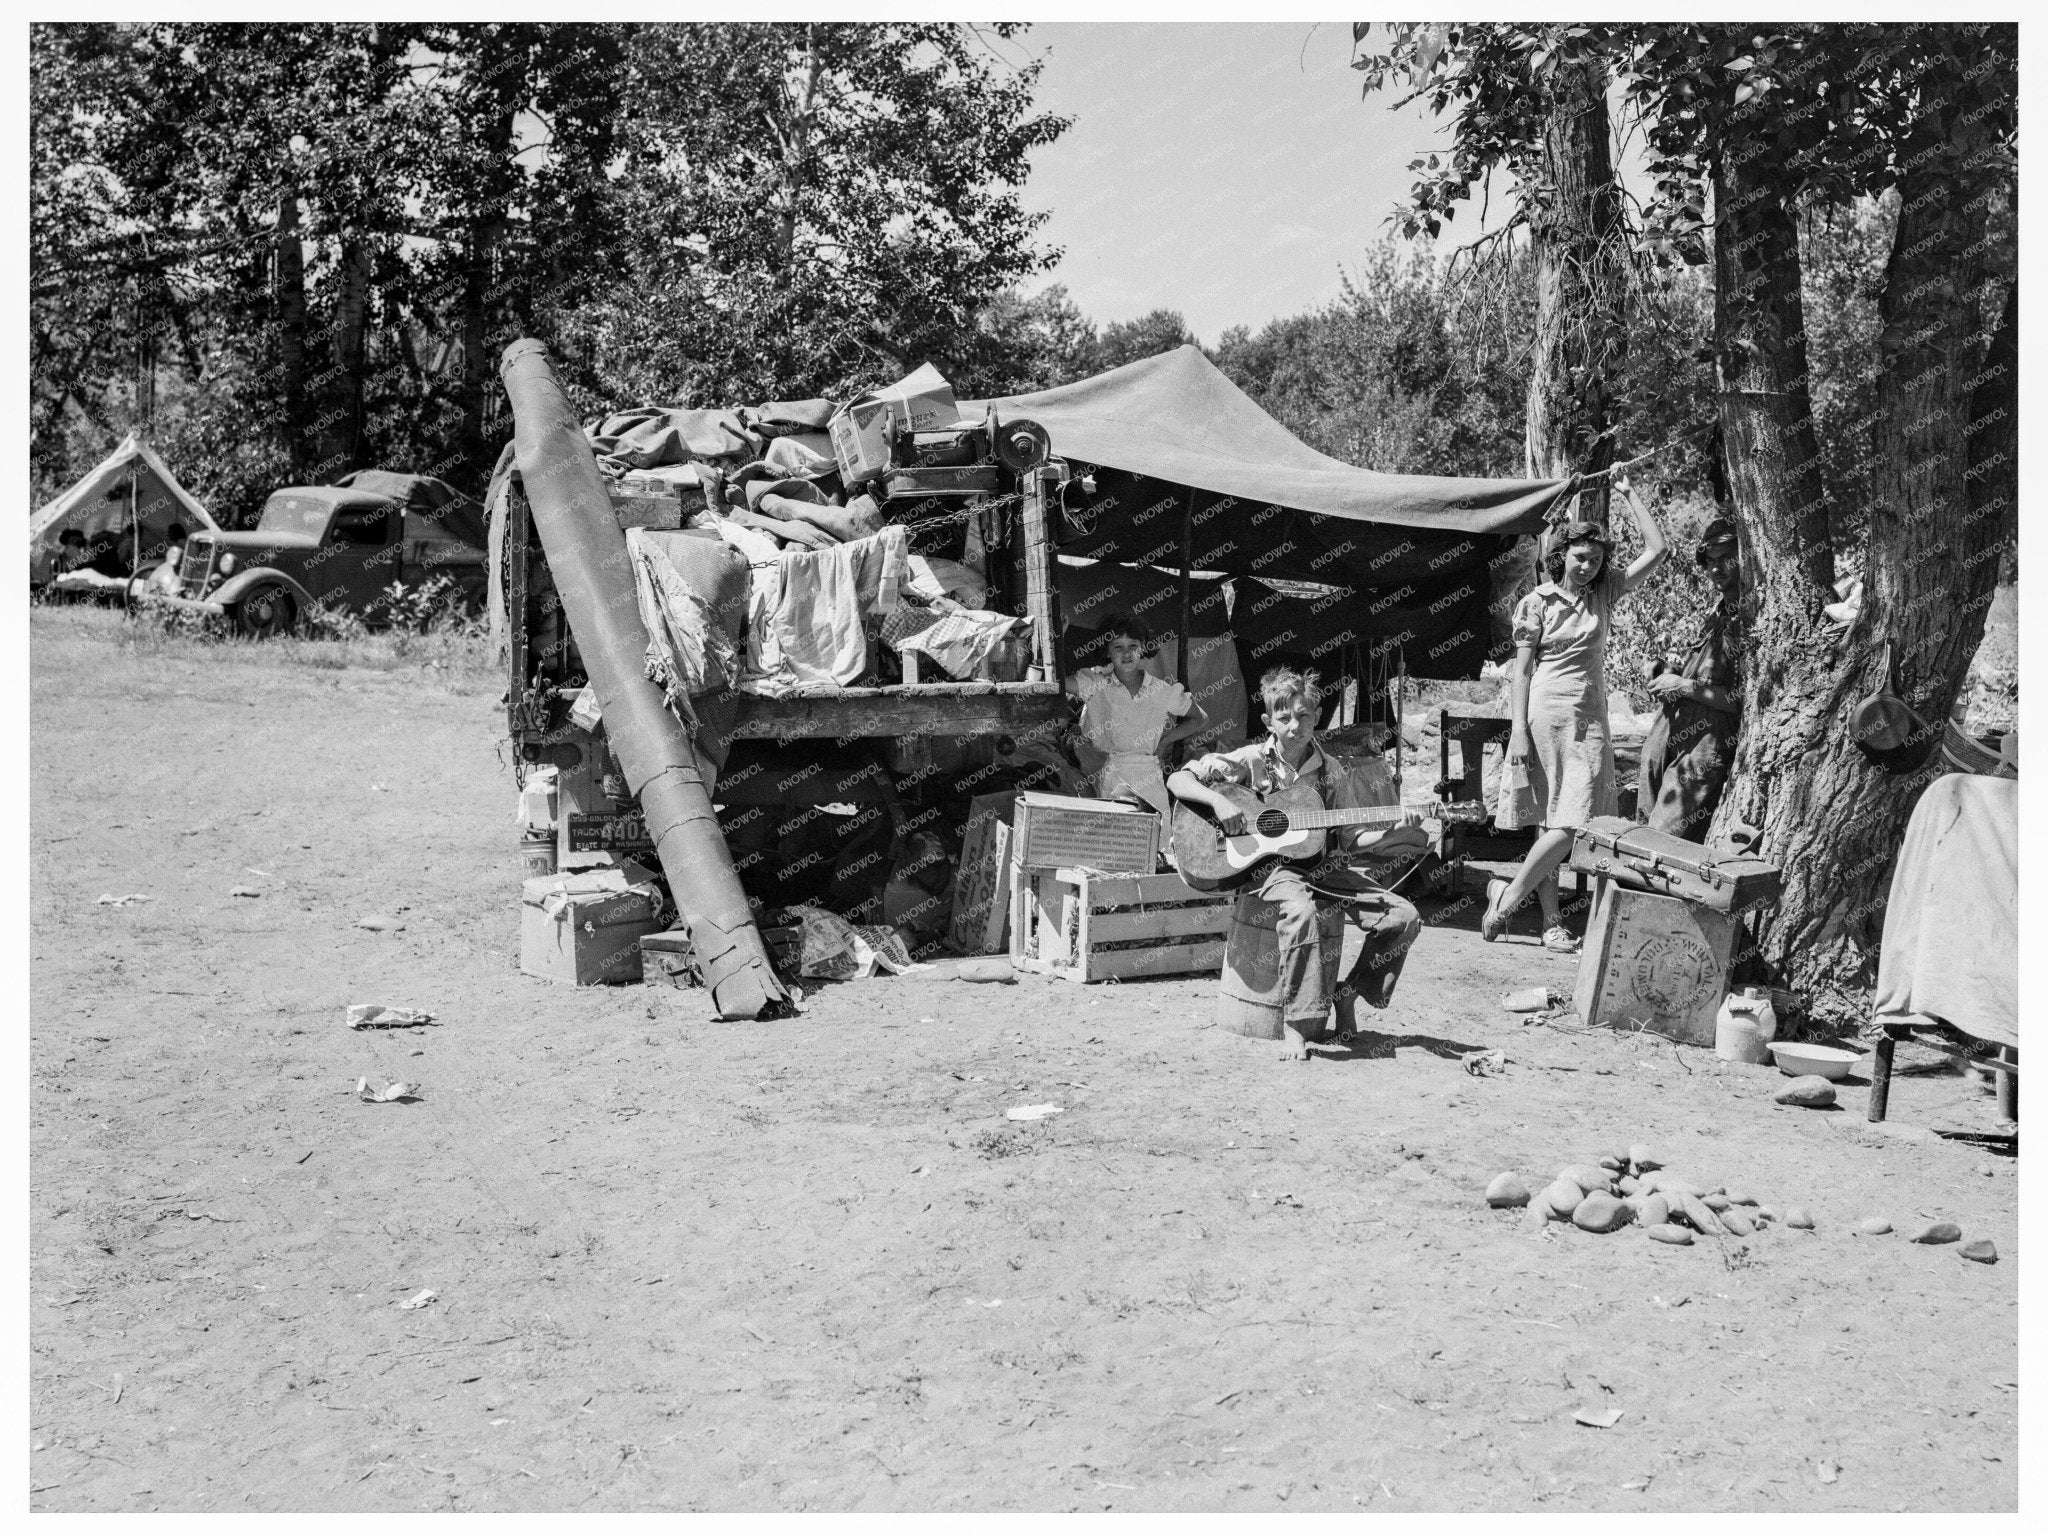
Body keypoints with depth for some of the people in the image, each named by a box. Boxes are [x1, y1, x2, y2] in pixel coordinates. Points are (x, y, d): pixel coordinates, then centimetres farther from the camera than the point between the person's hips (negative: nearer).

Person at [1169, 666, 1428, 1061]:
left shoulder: (1328, 772, 9)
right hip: (1268, 866, -5)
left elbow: (1354, 836, 8)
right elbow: (1178, 780, -4)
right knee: (1301, 912, -40)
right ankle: (1296, 1026, -31)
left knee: (1403, 917, -11)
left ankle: (1348, 994, 9)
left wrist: (1396, 832, -9)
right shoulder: (1251, 761, -1)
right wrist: (1218, 802, -20)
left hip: (1321, 866, 5)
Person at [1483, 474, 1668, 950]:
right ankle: (1552, 920, 3)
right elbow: (1522, 668, -3)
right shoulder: (1536, 603, 0)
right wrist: (1519, 729, -10)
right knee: (1554, 823, -5)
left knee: (1571, 823, -5)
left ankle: (1507, 895, 5)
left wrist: (1628, 494, 7)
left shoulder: (1603, 594, 11)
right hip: (1546, 713, -4)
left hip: (1590, 718, 4)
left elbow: (1656, 549, 8)